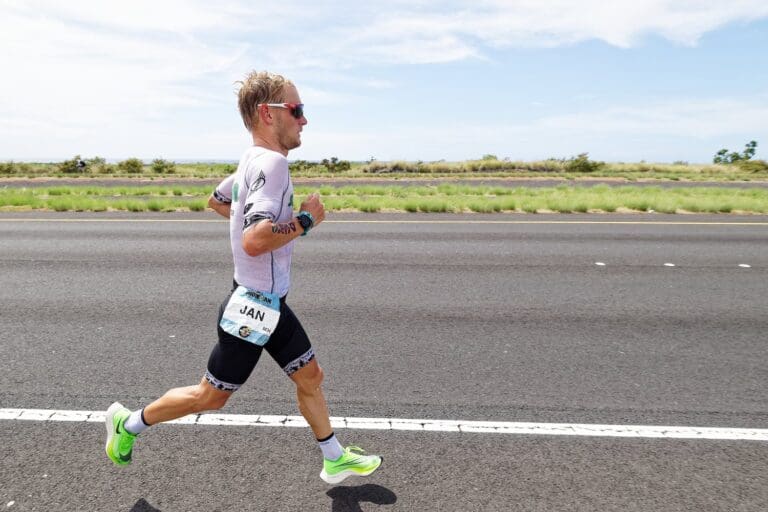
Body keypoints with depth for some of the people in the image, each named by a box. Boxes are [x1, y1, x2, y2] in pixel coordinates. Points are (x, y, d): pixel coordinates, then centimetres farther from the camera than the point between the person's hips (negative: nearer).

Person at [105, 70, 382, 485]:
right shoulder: (272, 162, -23)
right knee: (211, 396, 11)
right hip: (254, 306, -9)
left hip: (269, 303, 9)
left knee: (310, 376, 16)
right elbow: (253, 242, -35)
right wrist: (304, 220, -21)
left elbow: (216, 201, 23)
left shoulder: (252, 161, 7)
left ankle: (335, 459, 32)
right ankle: (129, 422, 35)